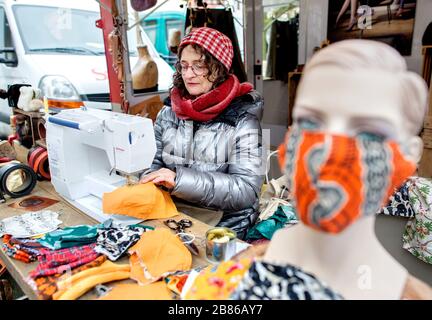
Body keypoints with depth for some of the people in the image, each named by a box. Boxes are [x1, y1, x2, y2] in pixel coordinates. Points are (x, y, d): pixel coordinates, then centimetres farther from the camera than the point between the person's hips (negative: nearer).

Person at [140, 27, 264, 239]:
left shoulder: (242, 116, -10)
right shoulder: (169, 111, 4)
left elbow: (247, 189, -18)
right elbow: (154, 163, 11)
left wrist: (180, 178, -28)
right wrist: (151, 179, -14)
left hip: (225, 222, -4)